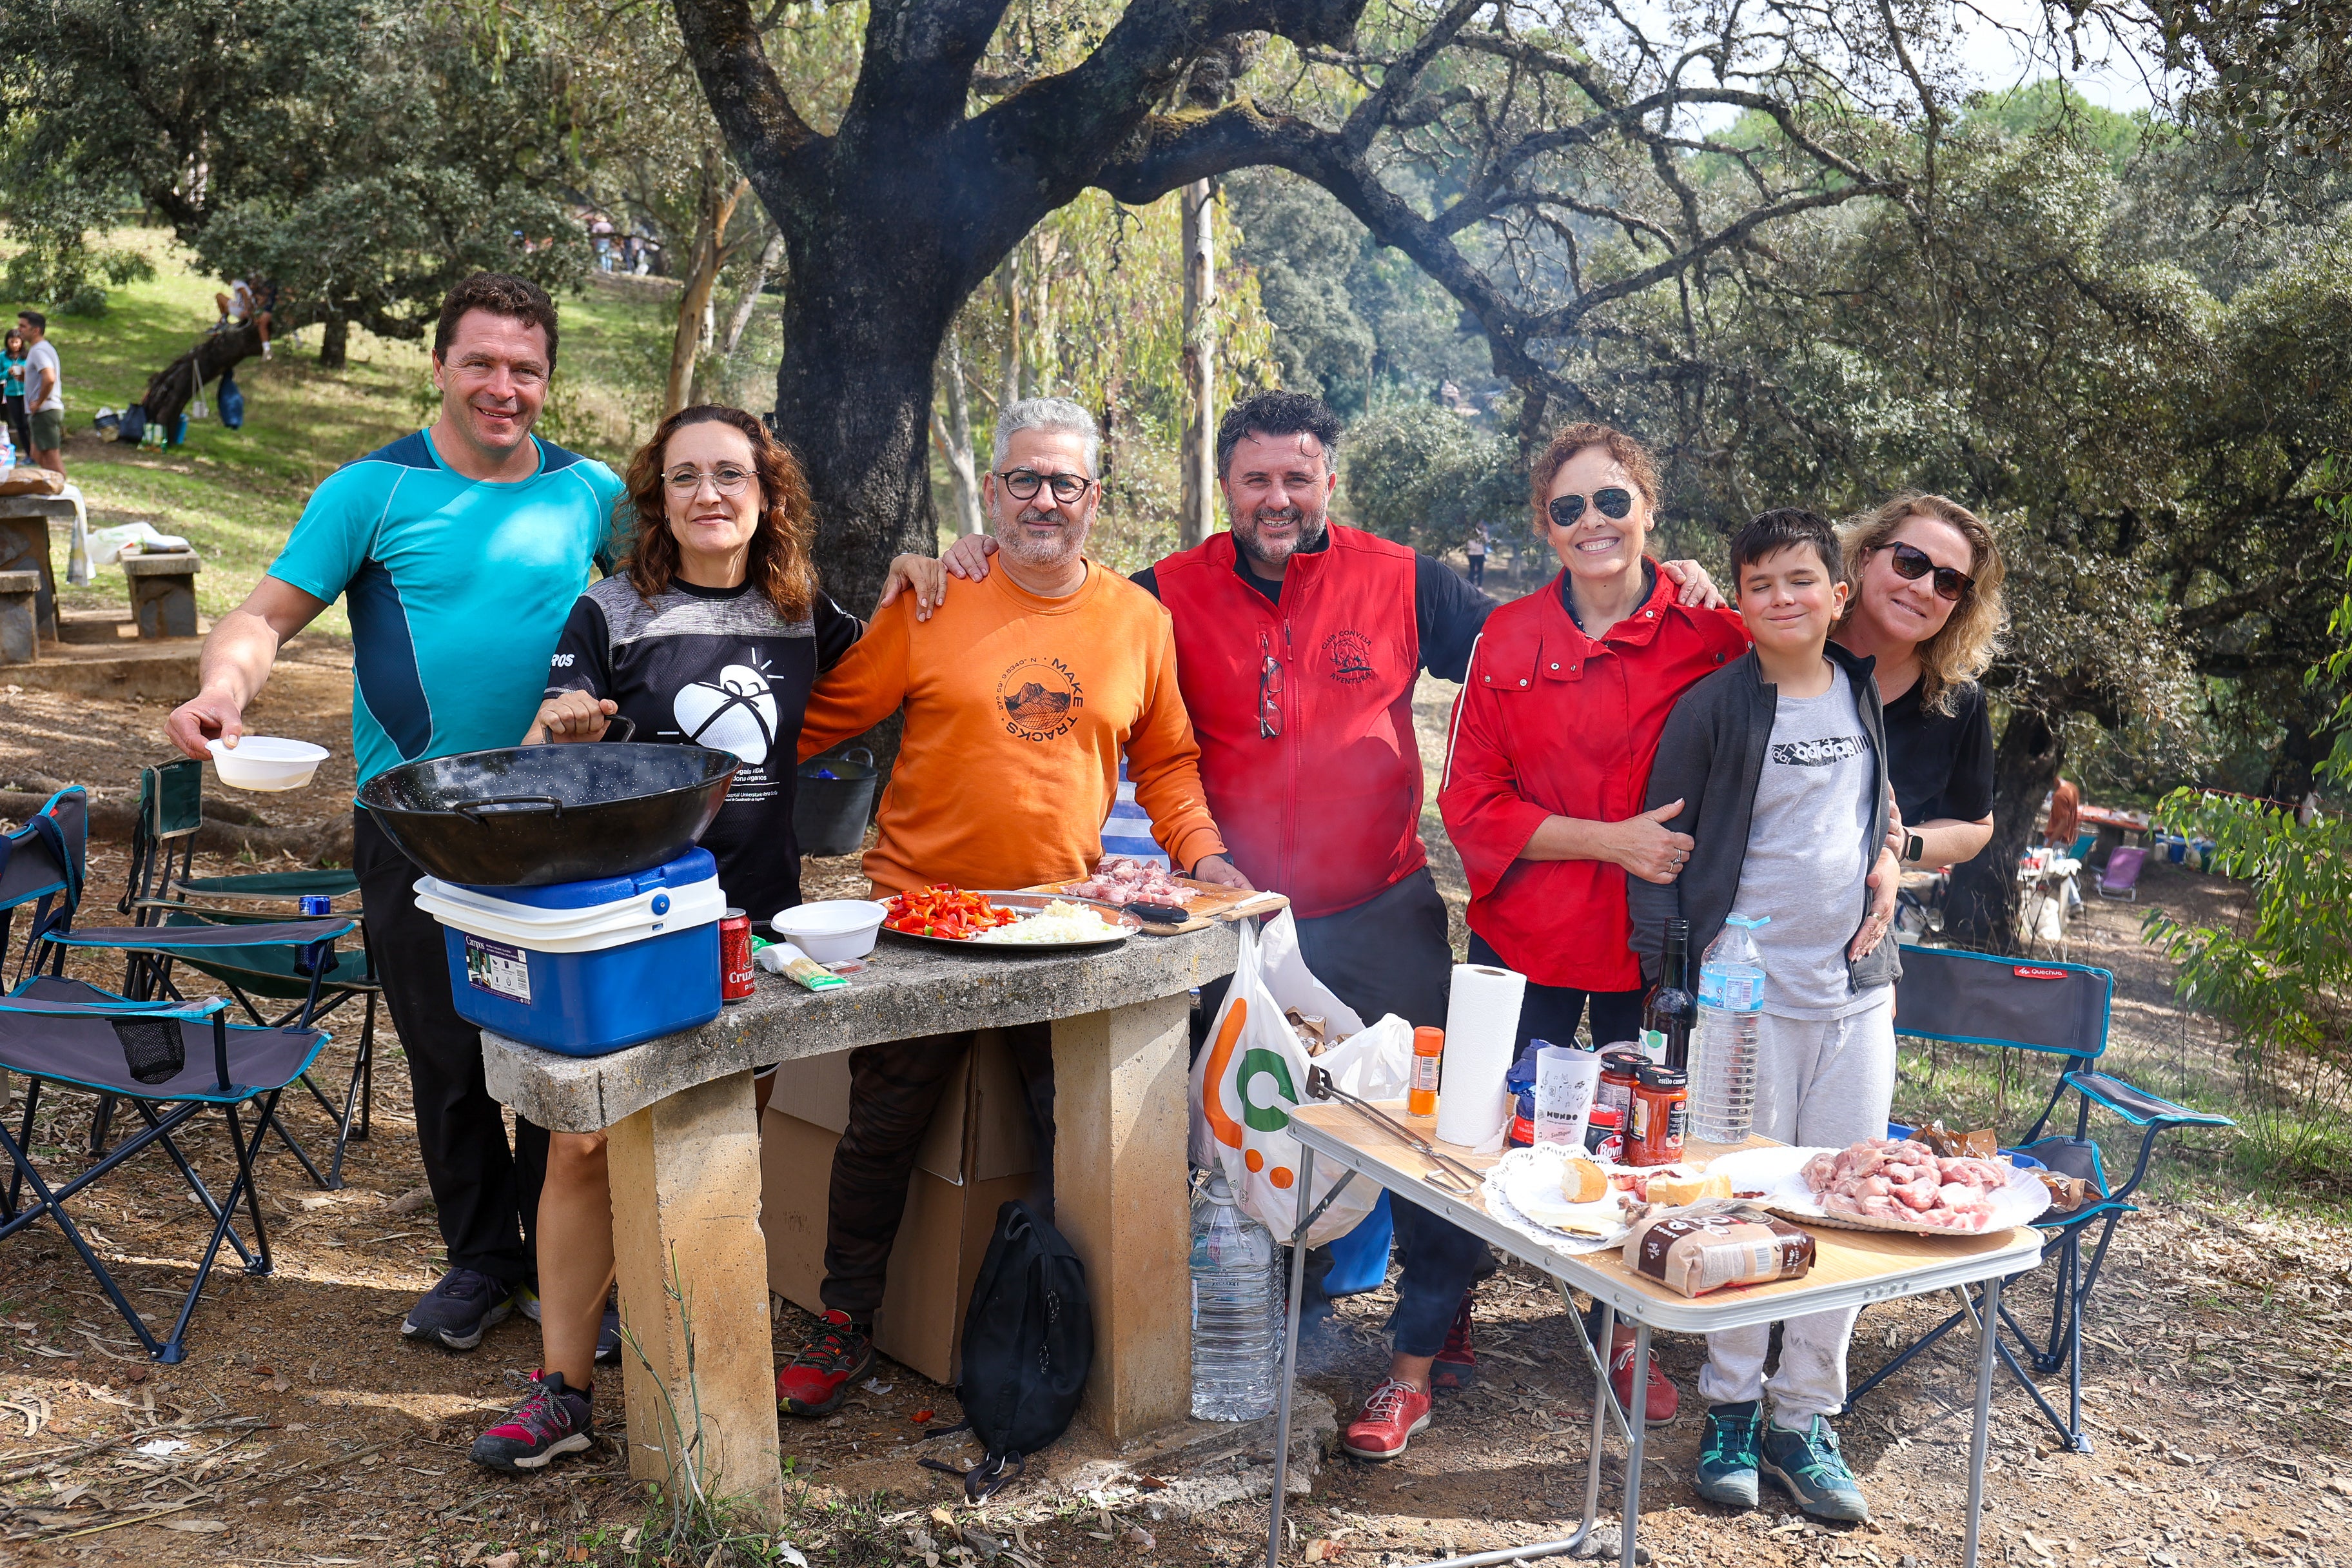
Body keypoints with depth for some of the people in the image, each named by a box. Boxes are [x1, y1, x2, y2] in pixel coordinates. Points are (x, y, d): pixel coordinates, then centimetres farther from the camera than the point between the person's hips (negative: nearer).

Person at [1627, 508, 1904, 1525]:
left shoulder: (1867, 695, 8)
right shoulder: (1712, 708, -6)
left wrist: (1888, 858, 9)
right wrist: (1663, 972, -6)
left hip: (1856, 986, 5)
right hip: (1748, 991, -4)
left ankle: (1805, 1417, 19)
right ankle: (1730, 1406, 18)